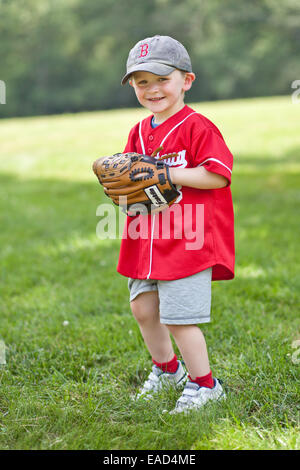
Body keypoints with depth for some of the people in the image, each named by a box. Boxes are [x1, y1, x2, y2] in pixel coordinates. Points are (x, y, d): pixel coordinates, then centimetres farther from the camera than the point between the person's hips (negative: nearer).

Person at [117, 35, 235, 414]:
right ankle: (166, 368, 39)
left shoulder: (197, 127, -11)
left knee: (178, 317, -7)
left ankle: (203, 384, 13)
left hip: (187, 239, -8)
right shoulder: (139, 132, 12)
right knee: (143, 308, 15)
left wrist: (165, 173, -20)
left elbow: (218, 175, -19)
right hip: (147, 238, 8)